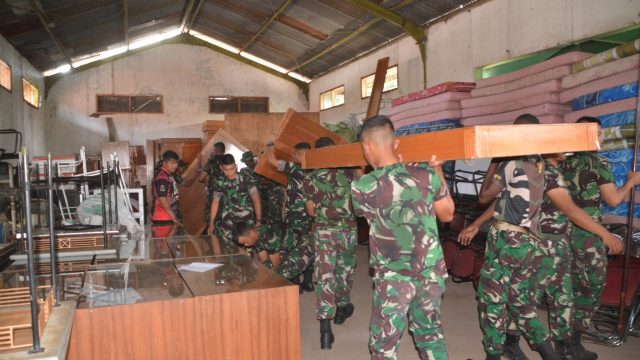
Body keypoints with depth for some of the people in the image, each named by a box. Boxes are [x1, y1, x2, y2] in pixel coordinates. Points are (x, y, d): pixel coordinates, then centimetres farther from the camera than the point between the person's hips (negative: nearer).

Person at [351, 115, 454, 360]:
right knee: (430, 331, 23)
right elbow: (447, 215, 8)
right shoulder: (426, 175, -7)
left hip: (393, 277, -3)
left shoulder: (362, 187, -14)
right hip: (431, 272, 4)